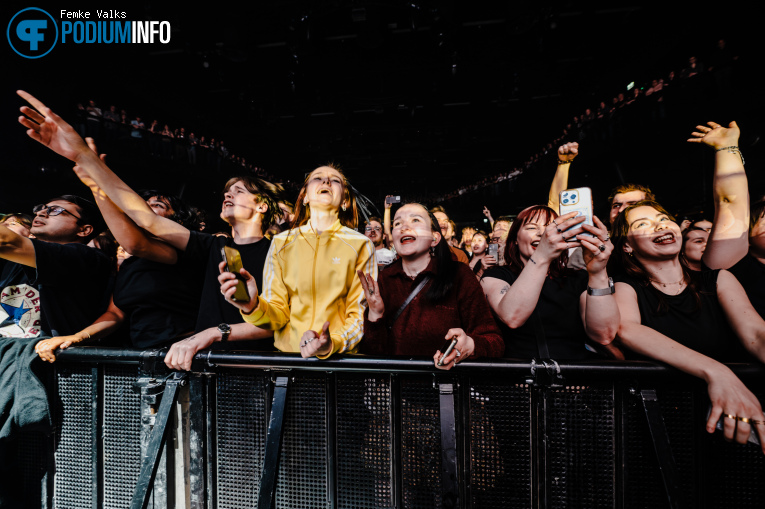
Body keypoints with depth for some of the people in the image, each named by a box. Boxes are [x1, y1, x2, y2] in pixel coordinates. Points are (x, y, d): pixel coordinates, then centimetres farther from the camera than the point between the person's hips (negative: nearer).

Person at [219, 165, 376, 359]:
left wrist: (333, 344, -17)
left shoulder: (361, 246, 2)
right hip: (285, 355, 2)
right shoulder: (281, 243, 7)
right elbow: (278, 313, 5)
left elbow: (361, 315, 0)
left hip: (340, 357, -1)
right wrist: (254, 307, -15)